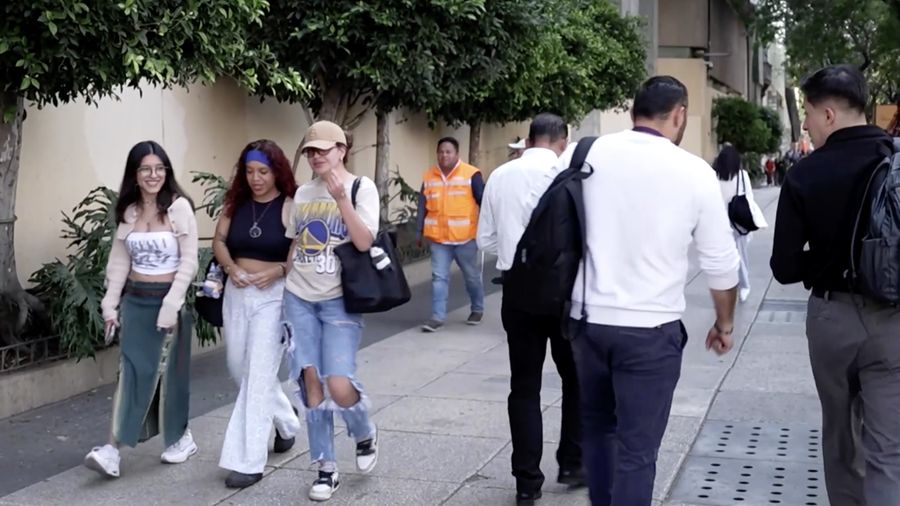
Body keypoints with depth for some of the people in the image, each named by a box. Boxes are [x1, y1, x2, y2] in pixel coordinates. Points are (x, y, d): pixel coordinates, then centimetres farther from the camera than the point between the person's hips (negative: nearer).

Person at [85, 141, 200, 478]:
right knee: (131, 370, -1)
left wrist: (171, 305, -17)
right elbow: (119, 262, 10)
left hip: (167, 299, -4)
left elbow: (189, 261, -11)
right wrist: (110, 305, 4)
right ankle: (113, 450, -3)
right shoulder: (128, 211, 6)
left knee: (168, 372, 5)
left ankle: (180, 438, 23)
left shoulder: (179, 207, -8)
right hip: (135, 300, 4)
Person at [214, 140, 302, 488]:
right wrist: (230, 267, -11)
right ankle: (286, 423, 41)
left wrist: (277, 270, -26)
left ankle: (248, 461, -3)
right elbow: (219, 241, 8)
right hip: (236, 294, 6)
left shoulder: (291, 207, -9)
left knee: (259, 375, -8)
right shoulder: (235, 203, 6)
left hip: (274, 297, -6)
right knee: (240, 369, 16)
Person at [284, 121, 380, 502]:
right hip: (298, 298, 4)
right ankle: (326, 468, 13)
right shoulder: (302, 193, 10)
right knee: (311, 380, 2)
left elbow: (364, 242, -15)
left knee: (339, 384, -14)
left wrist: (341, 199, -22)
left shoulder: (361, 187, -4)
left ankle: (365, 435, 19)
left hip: (339, 300, -4)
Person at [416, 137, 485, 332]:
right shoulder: (428, 177, 3)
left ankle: (477, 309, 33)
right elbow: (423, 206, 8)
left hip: (465, 237, -2)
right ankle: (438, 317, 4)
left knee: (472, 276, 13)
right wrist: (420, 232, 6)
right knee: (439, 277, 0)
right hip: (438, 238, 2)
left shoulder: (471, 174, -8)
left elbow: (483, 202, -5)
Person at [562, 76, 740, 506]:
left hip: (587, 319, 3)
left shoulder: (581, 154, -2)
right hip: (651, 329, -3)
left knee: (597, 427, 23)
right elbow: (721, 263, 1)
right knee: (637, 451, 5)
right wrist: (724, 323, 18)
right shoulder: (695, 173, -6)